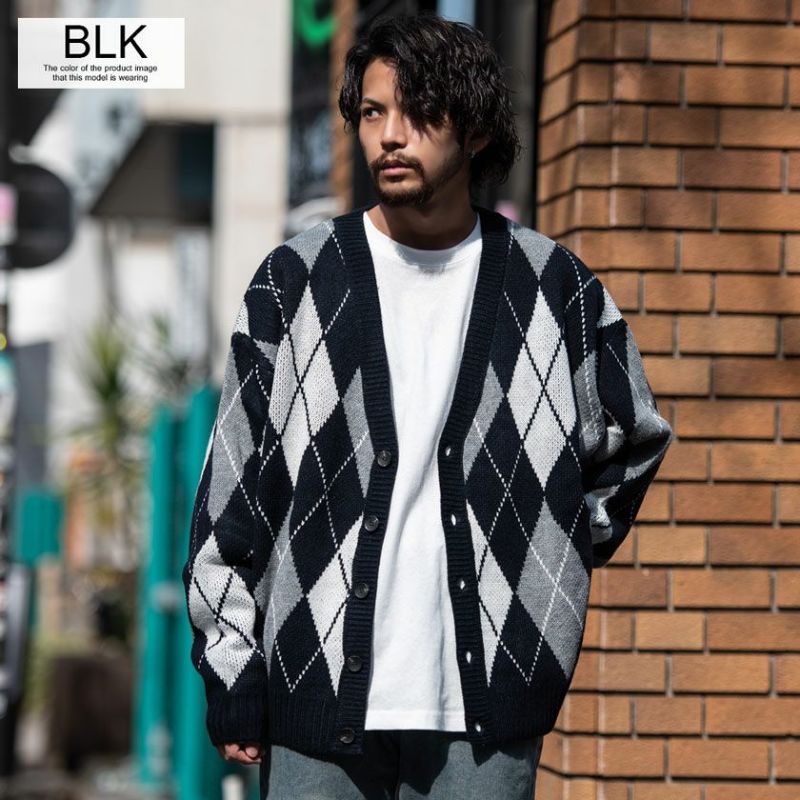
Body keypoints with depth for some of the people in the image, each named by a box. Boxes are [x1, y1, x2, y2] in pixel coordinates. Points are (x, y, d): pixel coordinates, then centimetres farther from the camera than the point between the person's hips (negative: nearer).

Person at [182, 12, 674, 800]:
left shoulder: (553, 286, 5)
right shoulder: (298, 280, 3)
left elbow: (633, 439, 21)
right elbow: (233, 485, 3)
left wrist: (557, 560, 12)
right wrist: (231, 674, -1)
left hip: (485, 706, 1)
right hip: (319, 690, 0)